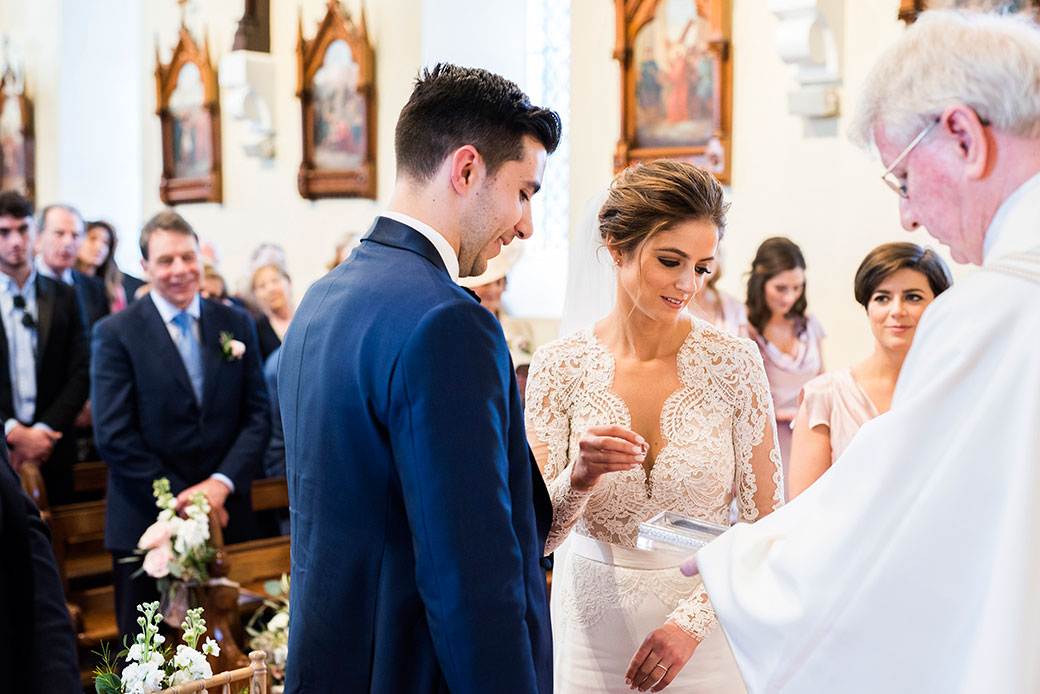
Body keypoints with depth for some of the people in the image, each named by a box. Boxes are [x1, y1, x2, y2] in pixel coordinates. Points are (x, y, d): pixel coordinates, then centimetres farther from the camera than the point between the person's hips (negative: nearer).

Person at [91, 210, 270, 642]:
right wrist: (178, 496, -12)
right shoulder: (115, 334, -2)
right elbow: (114, 436, -8)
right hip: (146, 523, -2)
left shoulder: (236, 325, 8)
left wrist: (222, 482, -10)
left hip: (226, 518, 3)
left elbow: (258, 415, 5)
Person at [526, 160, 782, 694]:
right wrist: (578, 479, -26)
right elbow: (536, 538, -8)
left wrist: (693, 619, -15)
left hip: (705, 634, 0)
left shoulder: (733, 362, -9)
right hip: (591, 627, 1)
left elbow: (767, 524, -5)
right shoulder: (560, 365, -8)